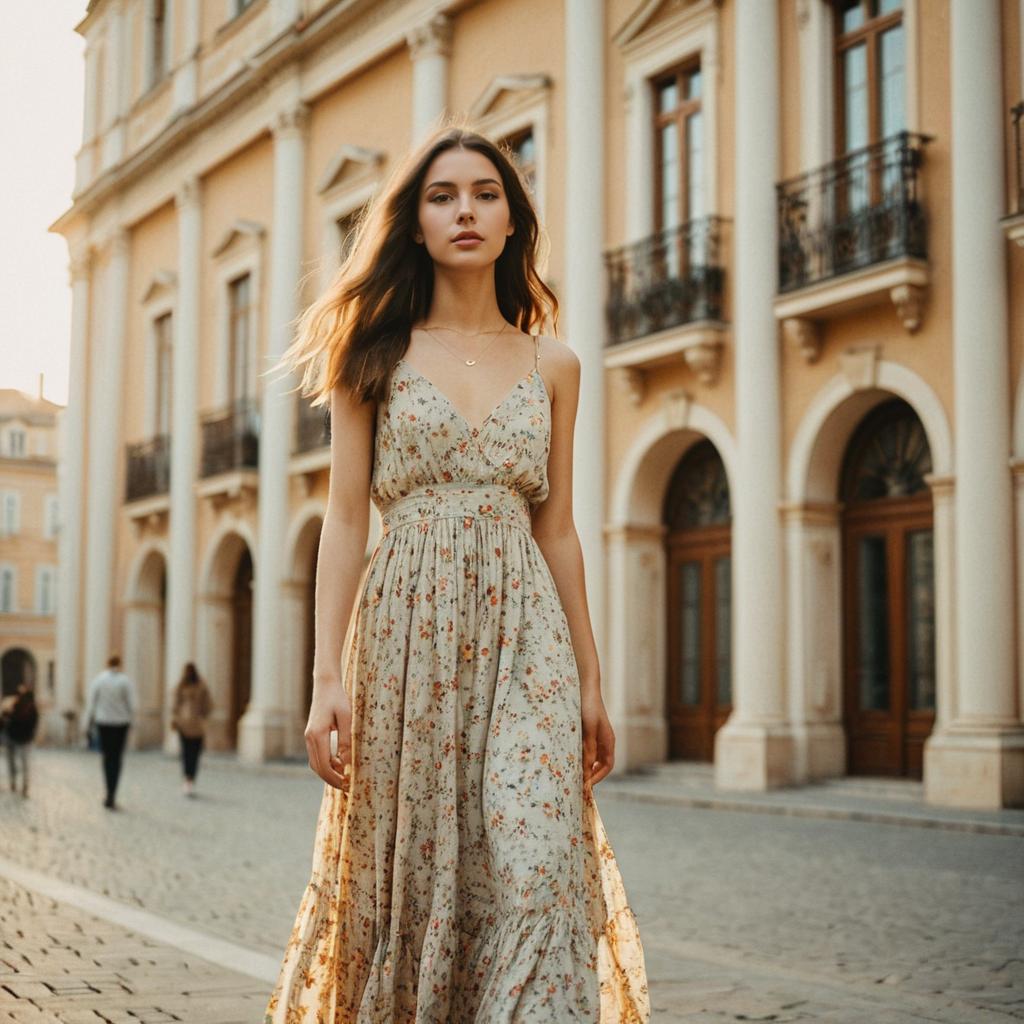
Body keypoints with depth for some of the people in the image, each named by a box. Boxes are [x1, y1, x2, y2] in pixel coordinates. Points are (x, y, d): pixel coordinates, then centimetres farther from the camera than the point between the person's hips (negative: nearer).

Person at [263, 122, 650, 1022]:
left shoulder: (552, 364, 11)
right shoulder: (375, 355, 6)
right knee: (408, 871, 3)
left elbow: (557, 529, 12)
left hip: (524, 634, 1)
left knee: (535, 868, -11)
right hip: (407, 631, -1)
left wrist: (590, 682, 9)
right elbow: (345, 519, 1)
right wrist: (328, 678, -9)